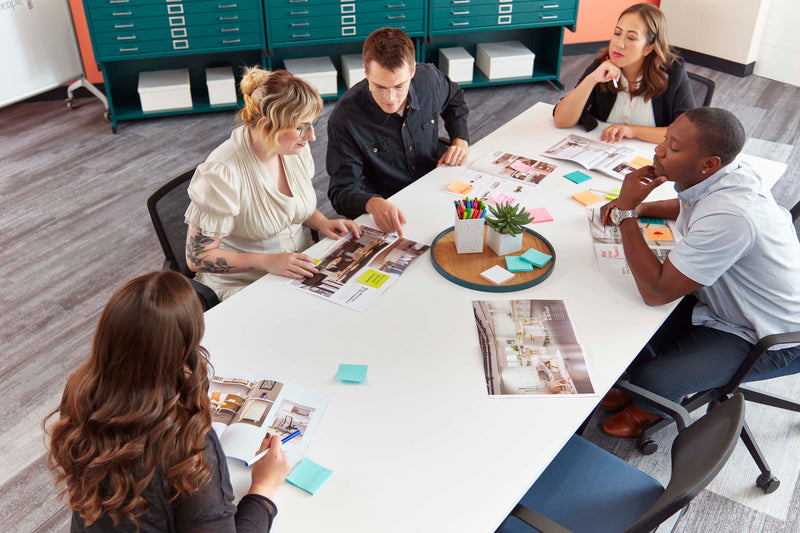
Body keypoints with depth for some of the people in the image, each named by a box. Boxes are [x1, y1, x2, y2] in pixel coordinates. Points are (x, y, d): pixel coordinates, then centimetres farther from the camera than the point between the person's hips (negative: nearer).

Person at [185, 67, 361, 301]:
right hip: (241, 285, -7)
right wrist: (267, 262, -26)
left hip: (297, 269, 7)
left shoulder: (296, 148, -1)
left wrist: (321, 222, -2)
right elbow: (197, 258, -18)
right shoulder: (222, 173, -23)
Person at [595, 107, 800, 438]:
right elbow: (690, 207, 17)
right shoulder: (728, 174, -11)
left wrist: (625, 213, -29)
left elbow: (655, 292, -33)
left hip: (767, 338, -8)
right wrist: (640, 207, -3)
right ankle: (640, 386, 32)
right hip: (728, 299, 9)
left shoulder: (728, 218, -40)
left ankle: (649, 411, 21)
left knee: (653, 380, -16)